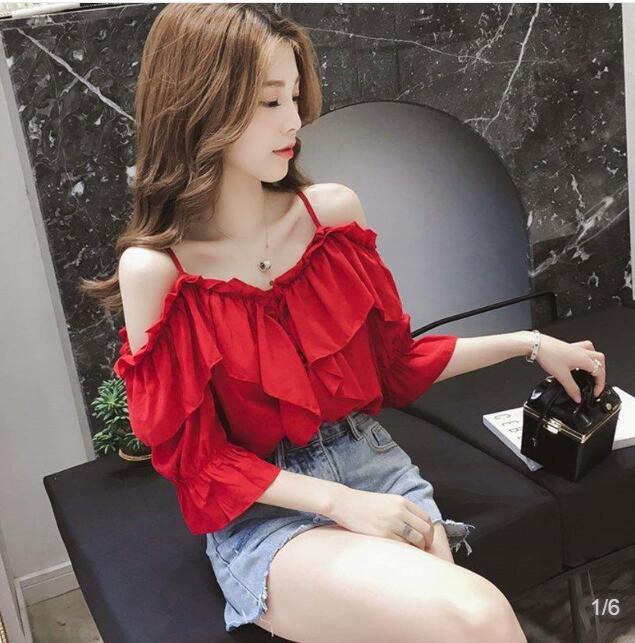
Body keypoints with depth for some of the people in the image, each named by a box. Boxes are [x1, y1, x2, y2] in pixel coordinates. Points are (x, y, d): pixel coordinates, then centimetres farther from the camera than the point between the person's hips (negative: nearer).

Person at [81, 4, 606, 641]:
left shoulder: (333, 210, -1)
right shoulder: (154, 270, -13)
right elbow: (196, 461, -9)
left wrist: (527, 343, 8)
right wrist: (340, 502, -19)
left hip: (373, 463, 4)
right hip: (263, 511, -4)